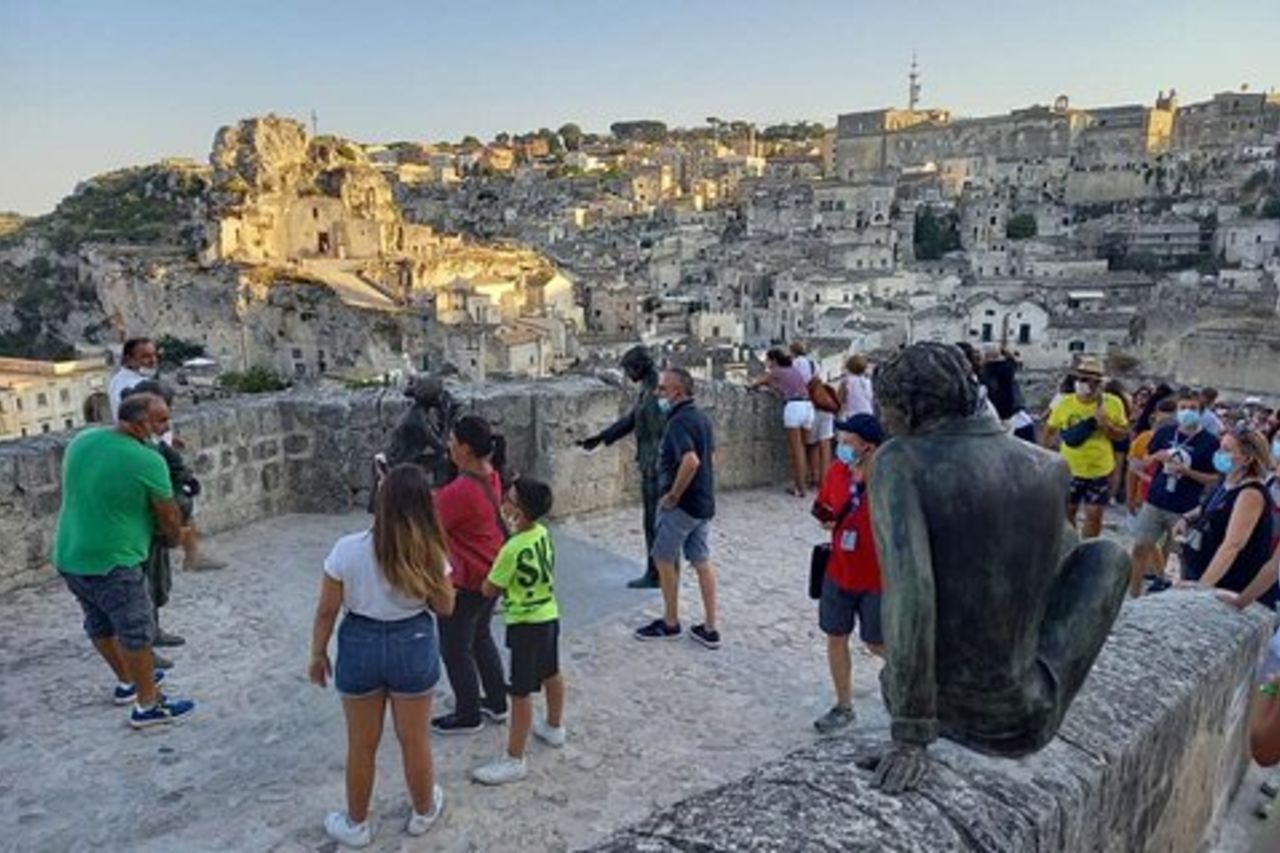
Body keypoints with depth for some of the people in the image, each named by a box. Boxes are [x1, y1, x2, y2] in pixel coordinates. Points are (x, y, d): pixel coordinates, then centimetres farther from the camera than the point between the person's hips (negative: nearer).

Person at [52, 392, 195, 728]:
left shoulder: (81, 441, 1)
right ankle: (148, 705, 18)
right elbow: (168, 517, -9)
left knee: (100, 624, 24)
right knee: (136, 632, 7)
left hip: (67, 557, 8)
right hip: (112, 563, -8)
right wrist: (174, 538, 12)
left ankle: (128, 681, 43)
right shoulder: (148, 462, -20)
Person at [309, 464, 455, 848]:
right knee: (414, 739, 20)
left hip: (360, 645, 0)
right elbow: (445, 608, -1)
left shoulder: (347, 549, -17)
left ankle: (355, 824, 37)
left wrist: (318, 655, 7)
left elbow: (326, 611, -8)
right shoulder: (430, 553, -13)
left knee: (362, 745, 18)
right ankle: (423, 812, 40)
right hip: (414, 645, 1)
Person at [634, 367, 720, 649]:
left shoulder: (678, 421, -20)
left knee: (663, 560, 7)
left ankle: (670, 623, 19)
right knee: (701, 562, 12)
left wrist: (673, 495, -22)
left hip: (681, 505, -9)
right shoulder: (701, 417, 10)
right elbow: (711, 456, 20)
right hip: (704, 502, 9)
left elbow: (691, 461, -34)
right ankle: (710, 629, 16)